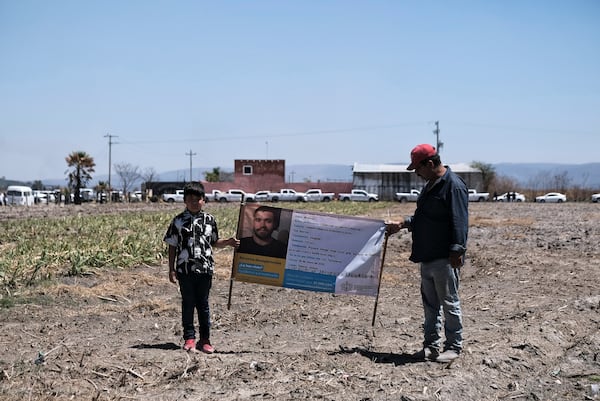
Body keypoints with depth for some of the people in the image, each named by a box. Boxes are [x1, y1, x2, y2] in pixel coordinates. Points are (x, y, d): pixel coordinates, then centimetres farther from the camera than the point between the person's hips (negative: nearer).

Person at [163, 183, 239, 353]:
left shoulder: (210, 220, 6)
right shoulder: (178, 221, 1)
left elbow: (214, 242, 16)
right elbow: (172, 247, 4)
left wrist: (228, 242, -2)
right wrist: (171, 269, 1)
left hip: (205, 269, 1)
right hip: (185, 269, -1)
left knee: (203, 304, 8)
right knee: (188, 303, 6)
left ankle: (205, 339, 16)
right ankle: (189, 338, 15)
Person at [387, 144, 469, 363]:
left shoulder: (453, 185, -14)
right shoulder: (431, 185, 16)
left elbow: (459, 222, -20)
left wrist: (456, 250, -24)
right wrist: (403, 224, 17)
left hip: (445, 259, -10)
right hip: (427, 257, 10)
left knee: (449, 303, 2)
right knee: (430, 304, 14)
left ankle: (454, 347, 13)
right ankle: (431, 346, 22)